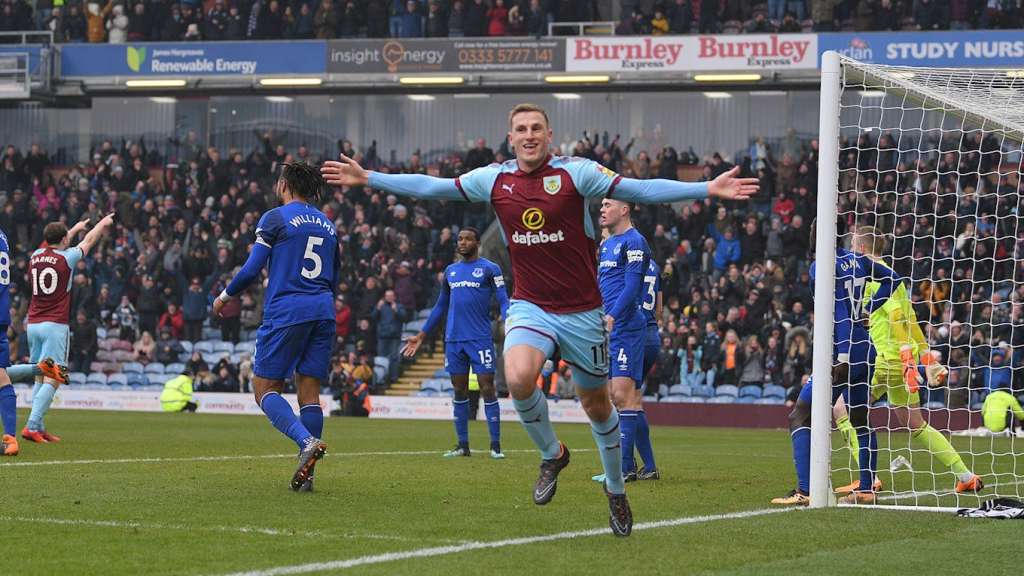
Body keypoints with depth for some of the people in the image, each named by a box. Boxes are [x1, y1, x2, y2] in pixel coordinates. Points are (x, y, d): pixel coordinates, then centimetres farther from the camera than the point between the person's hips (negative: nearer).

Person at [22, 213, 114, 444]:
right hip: (56, 325, -6)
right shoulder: (66, 258, -6)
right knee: (52, 379, -8)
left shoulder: (35, 257, 8)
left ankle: (39, 428, 9)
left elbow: (54, 246, 31)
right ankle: (32, 426, -20)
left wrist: (76, 228, 45)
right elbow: (89, 241, 12)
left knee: (40, 378, 12)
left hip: (33, 324, 6)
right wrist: (103, 223, 31)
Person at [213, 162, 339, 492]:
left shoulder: (275, 218, -1)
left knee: (265, 388, 0)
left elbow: (251, 269, -5)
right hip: (323, 313, 6)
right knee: (309, 391, 6)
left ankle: (307, 441, -25)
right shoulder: (327, 225, 17)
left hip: (286, 313, -6)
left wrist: (225, 297, 11)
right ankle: (306, 475, 1)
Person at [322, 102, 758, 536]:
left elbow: (640, 190, -12)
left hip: (582, 312, -1)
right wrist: (367, 179, 10)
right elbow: (430, 187, 10)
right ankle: (551, 455, 2)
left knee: (596, 403, 8)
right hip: (530, 306, 1)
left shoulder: (576, 173, -8)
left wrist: (708, 189, -21)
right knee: (518, 378, -26)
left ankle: (616, 489, 31)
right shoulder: (495, 179, 2)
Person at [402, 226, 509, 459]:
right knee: (459, 391, 6)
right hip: (454, 339, 5)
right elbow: (440, 306, 23)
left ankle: (495, 446, -6)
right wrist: (421, 336, 22)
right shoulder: (451, 271, 16)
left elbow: (503, 301, -5)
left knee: (487, 388, -8)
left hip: (480, 338, -5)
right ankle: (463, 445, 11)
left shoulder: (489, 269, 0)